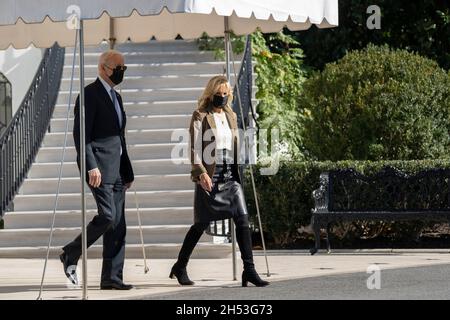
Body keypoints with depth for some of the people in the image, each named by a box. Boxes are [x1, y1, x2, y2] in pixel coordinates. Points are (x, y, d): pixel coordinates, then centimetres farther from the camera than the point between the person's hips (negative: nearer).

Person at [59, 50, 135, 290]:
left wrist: (128, 171, 20)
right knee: (107, 216, -17)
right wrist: (91, 166, -22)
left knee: (118, 224, 4)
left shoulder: (116, 97, 21)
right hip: (99, 166, -9)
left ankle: (112, 277, 4)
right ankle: (71, 254, 0)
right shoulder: (90, 94, -7)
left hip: (116, 168, 9)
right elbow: (80, 134, -14)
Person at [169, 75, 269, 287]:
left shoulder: (231, 116, 15)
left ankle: (249, 270, -8)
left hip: (230, 175, 5)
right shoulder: (200, 117, -3)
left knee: (242, 219, -7)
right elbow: (195, 148, -9)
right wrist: (201, 173, -19)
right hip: (209, 176, -5)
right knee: (202, 223, 1)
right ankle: (180, 266, 18)